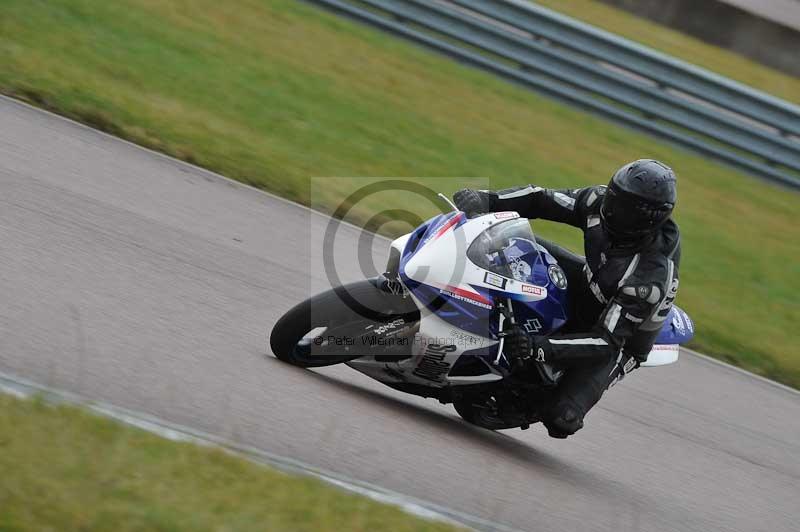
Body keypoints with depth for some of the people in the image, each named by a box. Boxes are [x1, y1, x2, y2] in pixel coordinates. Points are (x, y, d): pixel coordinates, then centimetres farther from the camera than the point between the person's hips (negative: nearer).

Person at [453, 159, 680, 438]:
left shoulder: (652, 277, -39)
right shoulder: (600, 202, -21)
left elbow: (607, 341, -38)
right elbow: (541, 200, -11)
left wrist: (540, 348, -49)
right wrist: (486, 199, -29)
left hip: (619, 340, -6)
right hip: (586, 287, 6)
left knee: (560, 419, -24)